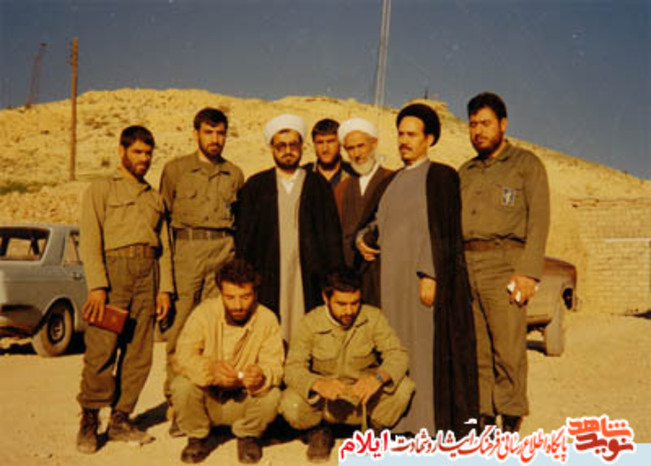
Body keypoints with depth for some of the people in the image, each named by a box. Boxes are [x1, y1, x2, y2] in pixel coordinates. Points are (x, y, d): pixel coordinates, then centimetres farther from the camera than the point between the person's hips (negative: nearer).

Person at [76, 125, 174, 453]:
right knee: (101, 350, -8)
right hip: (114, 269, -4)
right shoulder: (101, 189, 9)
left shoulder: (154, 198, 24)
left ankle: (120, 420, 13)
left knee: (139, 354, 3)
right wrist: (97, 285, -14)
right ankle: (89, 421, 6)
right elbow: (90, 240, -2)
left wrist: (165, 288, 6)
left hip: (148, 275, 5)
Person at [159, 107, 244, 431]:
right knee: (180, 328, -5)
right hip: (186, 249, -1)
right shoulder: (175, 170, 10)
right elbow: (162, 218, 11)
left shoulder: (234, 174, 16)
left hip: (224, 251, 2)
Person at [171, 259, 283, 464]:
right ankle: (198, 438, 3)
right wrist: (211, 369, -43)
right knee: (181, 385, -29)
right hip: (208, 398, 0)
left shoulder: (267, 319, -11)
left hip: (244, 401, 0)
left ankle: (248, 436, 5)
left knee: (272, 395, -29)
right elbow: (182, 357, -22)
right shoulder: (204, 312, -13)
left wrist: (262, 375, -42)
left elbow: (274, 364, -17)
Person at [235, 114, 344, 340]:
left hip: (307, 275, 0)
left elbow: (332, 233, 7)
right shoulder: (255, 185, 13)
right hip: (267, 275, 0)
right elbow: (244, 234, 10)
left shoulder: (318, 185, 11)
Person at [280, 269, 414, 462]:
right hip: (325, 401, 0)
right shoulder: (310, 323, -11)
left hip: (366, 400, 1)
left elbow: (397, 354, -16)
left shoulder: (373, 317, -8)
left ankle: (374, 432, 4)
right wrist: (318, 384, -40)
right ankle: (319, 430, 7)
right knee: (290, 404, -30)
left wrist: (379, 377, -39)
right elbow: (293, 369, -18)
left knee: (404, 386, -26)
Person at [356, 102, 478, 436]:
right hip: (393, 278, 7)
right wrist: (362, 238, 5)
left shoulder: (441, 176, -4)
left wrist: (430, 275, -20)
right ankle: (403, 419, 18)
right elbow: (379, 221, 26)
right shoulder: (395, 181, 18)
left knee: (428, 345, -5)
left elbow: (442, 231, -12)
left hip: (424, 275, -7)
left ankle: (433, 423, 3)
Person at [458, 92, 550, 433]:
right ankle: (483, 420, 11)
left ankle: (511, 424, 3)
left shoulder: (526, 164, 7)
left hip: (504, 264, -5)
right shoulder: (465, 172, 21)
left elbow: (538, 219, -3)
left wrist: (529, 272, -13)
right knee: (475, 351, 4)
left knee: (508, 350, -7)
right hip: (464, 265, 5)